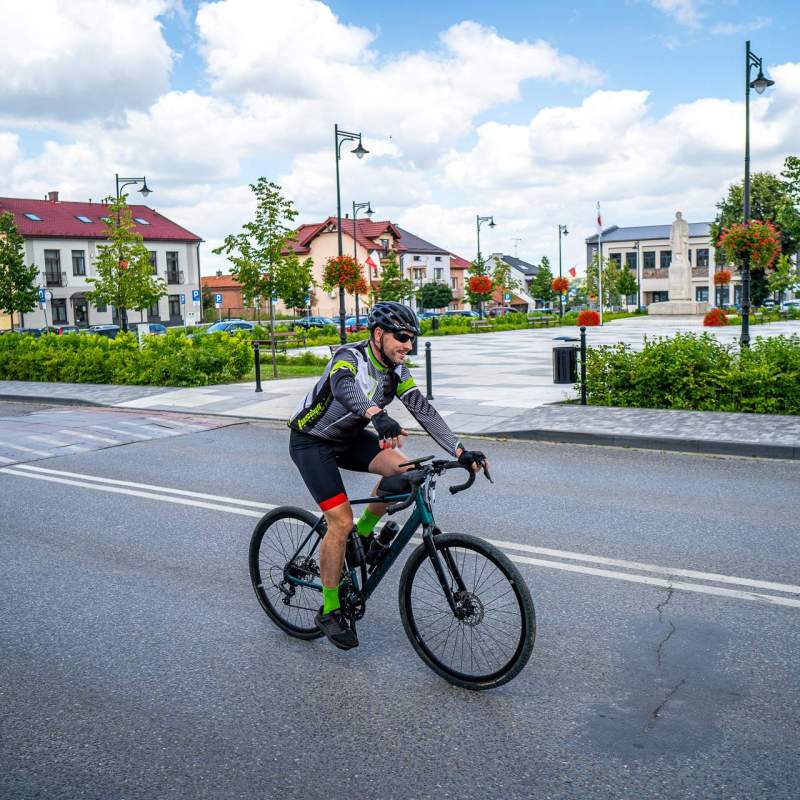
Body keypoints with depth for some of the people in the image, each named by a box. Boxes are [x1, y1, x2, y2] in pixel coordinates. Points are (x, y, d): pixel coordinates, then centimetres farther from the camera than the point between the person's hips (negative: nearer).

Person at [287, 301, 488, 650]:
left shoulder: (396, 371, -6)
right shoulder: (350, 356, -27)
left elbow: (424, 411, -11)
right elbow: (343, 387, -50)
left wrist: (460, 451, -23)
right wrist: (377, 415, -69)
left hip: (348, 436, 7)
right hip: (311, 441, -6)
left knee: (401, 468, -18)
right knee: (341, 521, -16)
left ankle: (363, 533, 6)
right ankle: (329, 611, 1)